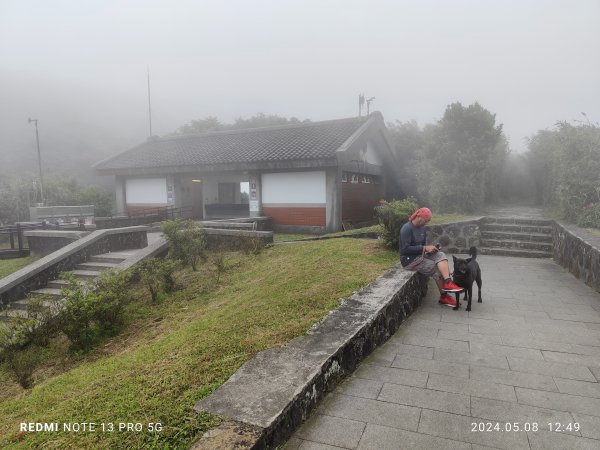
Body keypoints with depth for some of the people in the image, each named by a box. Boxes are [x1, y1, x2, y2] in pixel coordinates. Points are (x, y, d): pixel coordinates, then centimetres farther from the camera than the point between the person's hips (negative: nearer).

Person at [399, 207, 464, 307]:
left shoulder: (422, 228, 9)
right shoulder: (407, 228, -17)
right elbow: (405, 249, -23)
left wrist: (430, 248, -5)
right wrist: (425, 248, -22)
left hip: (420, 255, 8)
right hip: (409, 259, -8)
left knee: (440, 255, -17)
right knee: (437, 269, -14)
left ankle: (448, 283, -26)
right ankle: (444, 296, -1)